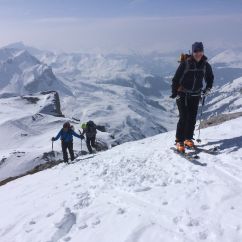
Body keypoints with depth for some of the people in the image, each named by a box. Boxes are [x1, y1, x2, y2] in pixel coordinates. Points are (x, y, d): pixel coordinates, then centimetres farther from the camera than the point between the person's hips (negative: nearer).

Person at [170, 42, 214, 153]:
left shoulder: (205, 65, 0)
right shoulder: (185, 63, -13)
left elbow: (210, 77, 19)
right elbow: (176, 78, -11)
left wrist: (208, 88, 8)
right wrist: (174, 93, -16)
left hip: (196, 95, 4)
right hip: (183, 94, -4)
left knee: (192, 118, 6)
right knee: (183, 118, -10)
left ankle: (188, 139, 21)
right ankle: (179, 141, -1)